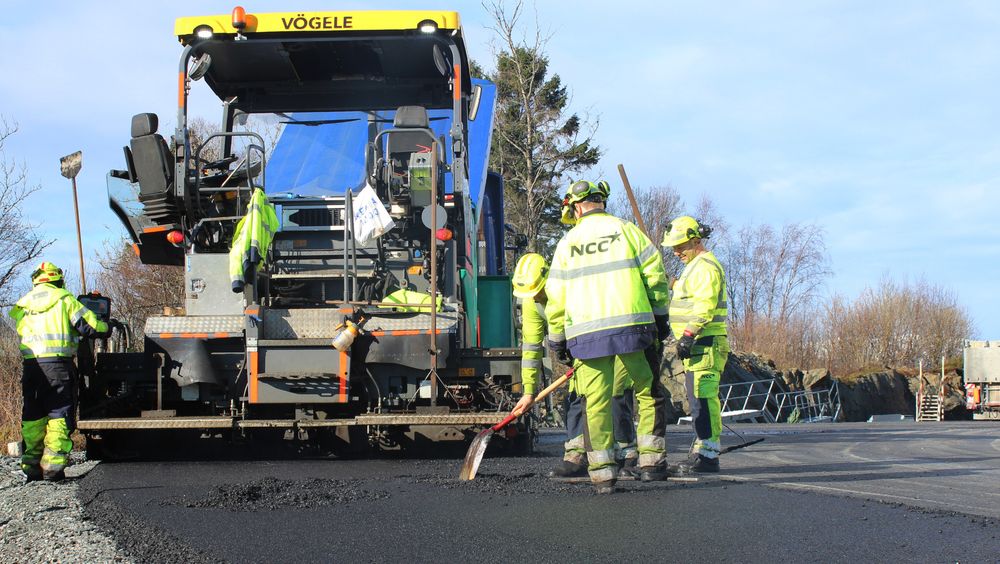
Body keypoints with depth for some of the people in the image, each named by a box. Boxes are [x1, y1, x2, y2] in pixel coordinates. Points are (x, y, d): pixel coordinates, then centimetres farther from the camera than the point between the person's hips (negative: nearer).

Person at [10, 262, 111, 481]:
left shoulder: (23, 304, 16)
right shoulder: (64, 299, 3)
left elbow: (22, 331, 17)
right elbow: (89, 326, -2)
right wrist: (108, 326, 18)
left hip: (30, 363, 4)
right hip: (58, 363, -4)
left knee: (32, 416, 10)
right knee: (59, 414, 0)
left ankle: (30, 466, 7)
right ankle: (53, 465, -7)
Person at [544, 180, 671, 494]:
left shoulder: (567, 243, 8)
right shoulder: (625, 230, 5)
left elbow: (556, 297, 9)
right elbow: (654, 274, 1)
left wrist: (557, 338, 19)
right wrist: (659, 314, 12)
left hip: (586, 333, 1)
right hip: (631, 324, -1)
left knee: (596, 402, 4)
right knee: (649, 393, 11)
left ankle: (602, 473, 2)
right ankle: (651, 461, 7)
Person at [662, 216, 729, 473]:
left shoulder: (706, 266, -11)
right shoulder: (695, 266, 24)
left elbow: (704, 305, -22)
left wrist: (688, 335, -27)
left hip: (704, 343, -11)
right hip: (695, 345, 11)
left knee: (703, 398, -14)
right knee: (700, 399, 12)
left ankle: (708, 454, -16)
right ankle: (703, 450, 16)